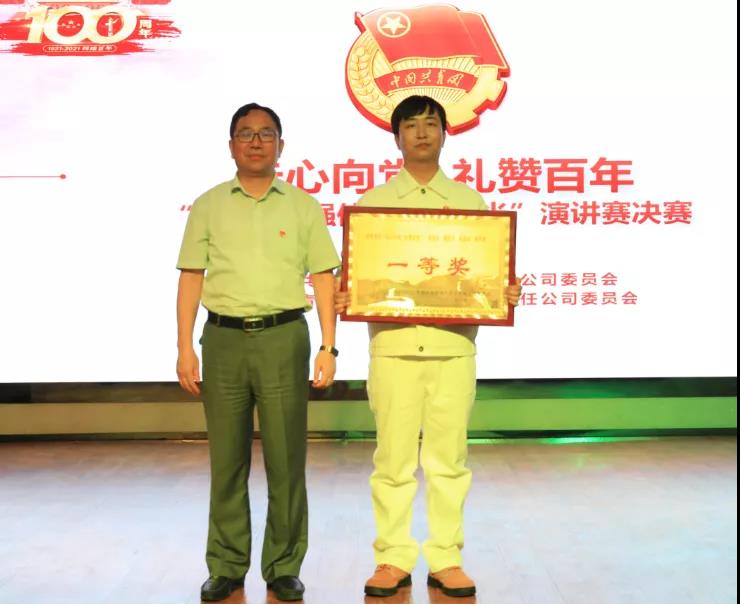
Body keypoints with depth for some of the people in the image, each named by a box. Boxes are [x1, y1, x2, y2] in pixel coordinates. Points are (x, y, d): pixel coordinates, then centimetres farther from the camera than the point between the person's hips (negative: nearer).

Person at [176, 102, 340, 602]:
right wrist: (185, 348, 0)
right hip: (224, 337, 1)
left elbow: (323, 277, 5)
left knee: (286, 457, 2)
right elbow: (191, 277, 7)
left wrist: (328, 346, -3)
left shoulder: (303, 206, 7)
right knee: (227, 458, 7)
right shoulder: (209, 206, 9)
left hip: (284, 337, -1)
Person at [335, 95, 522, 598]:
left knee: (449, 458, 5)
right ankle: (393, 558, 16)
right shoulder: (372, 203, 10)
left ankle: (447, 558, 17)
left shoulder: (470, 202, 12)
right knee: (393, 458, 3)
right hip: (393, 344, 0)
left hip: (453, 345, 1)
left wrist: (507, 292, -8)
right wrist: (342, 298, -11)